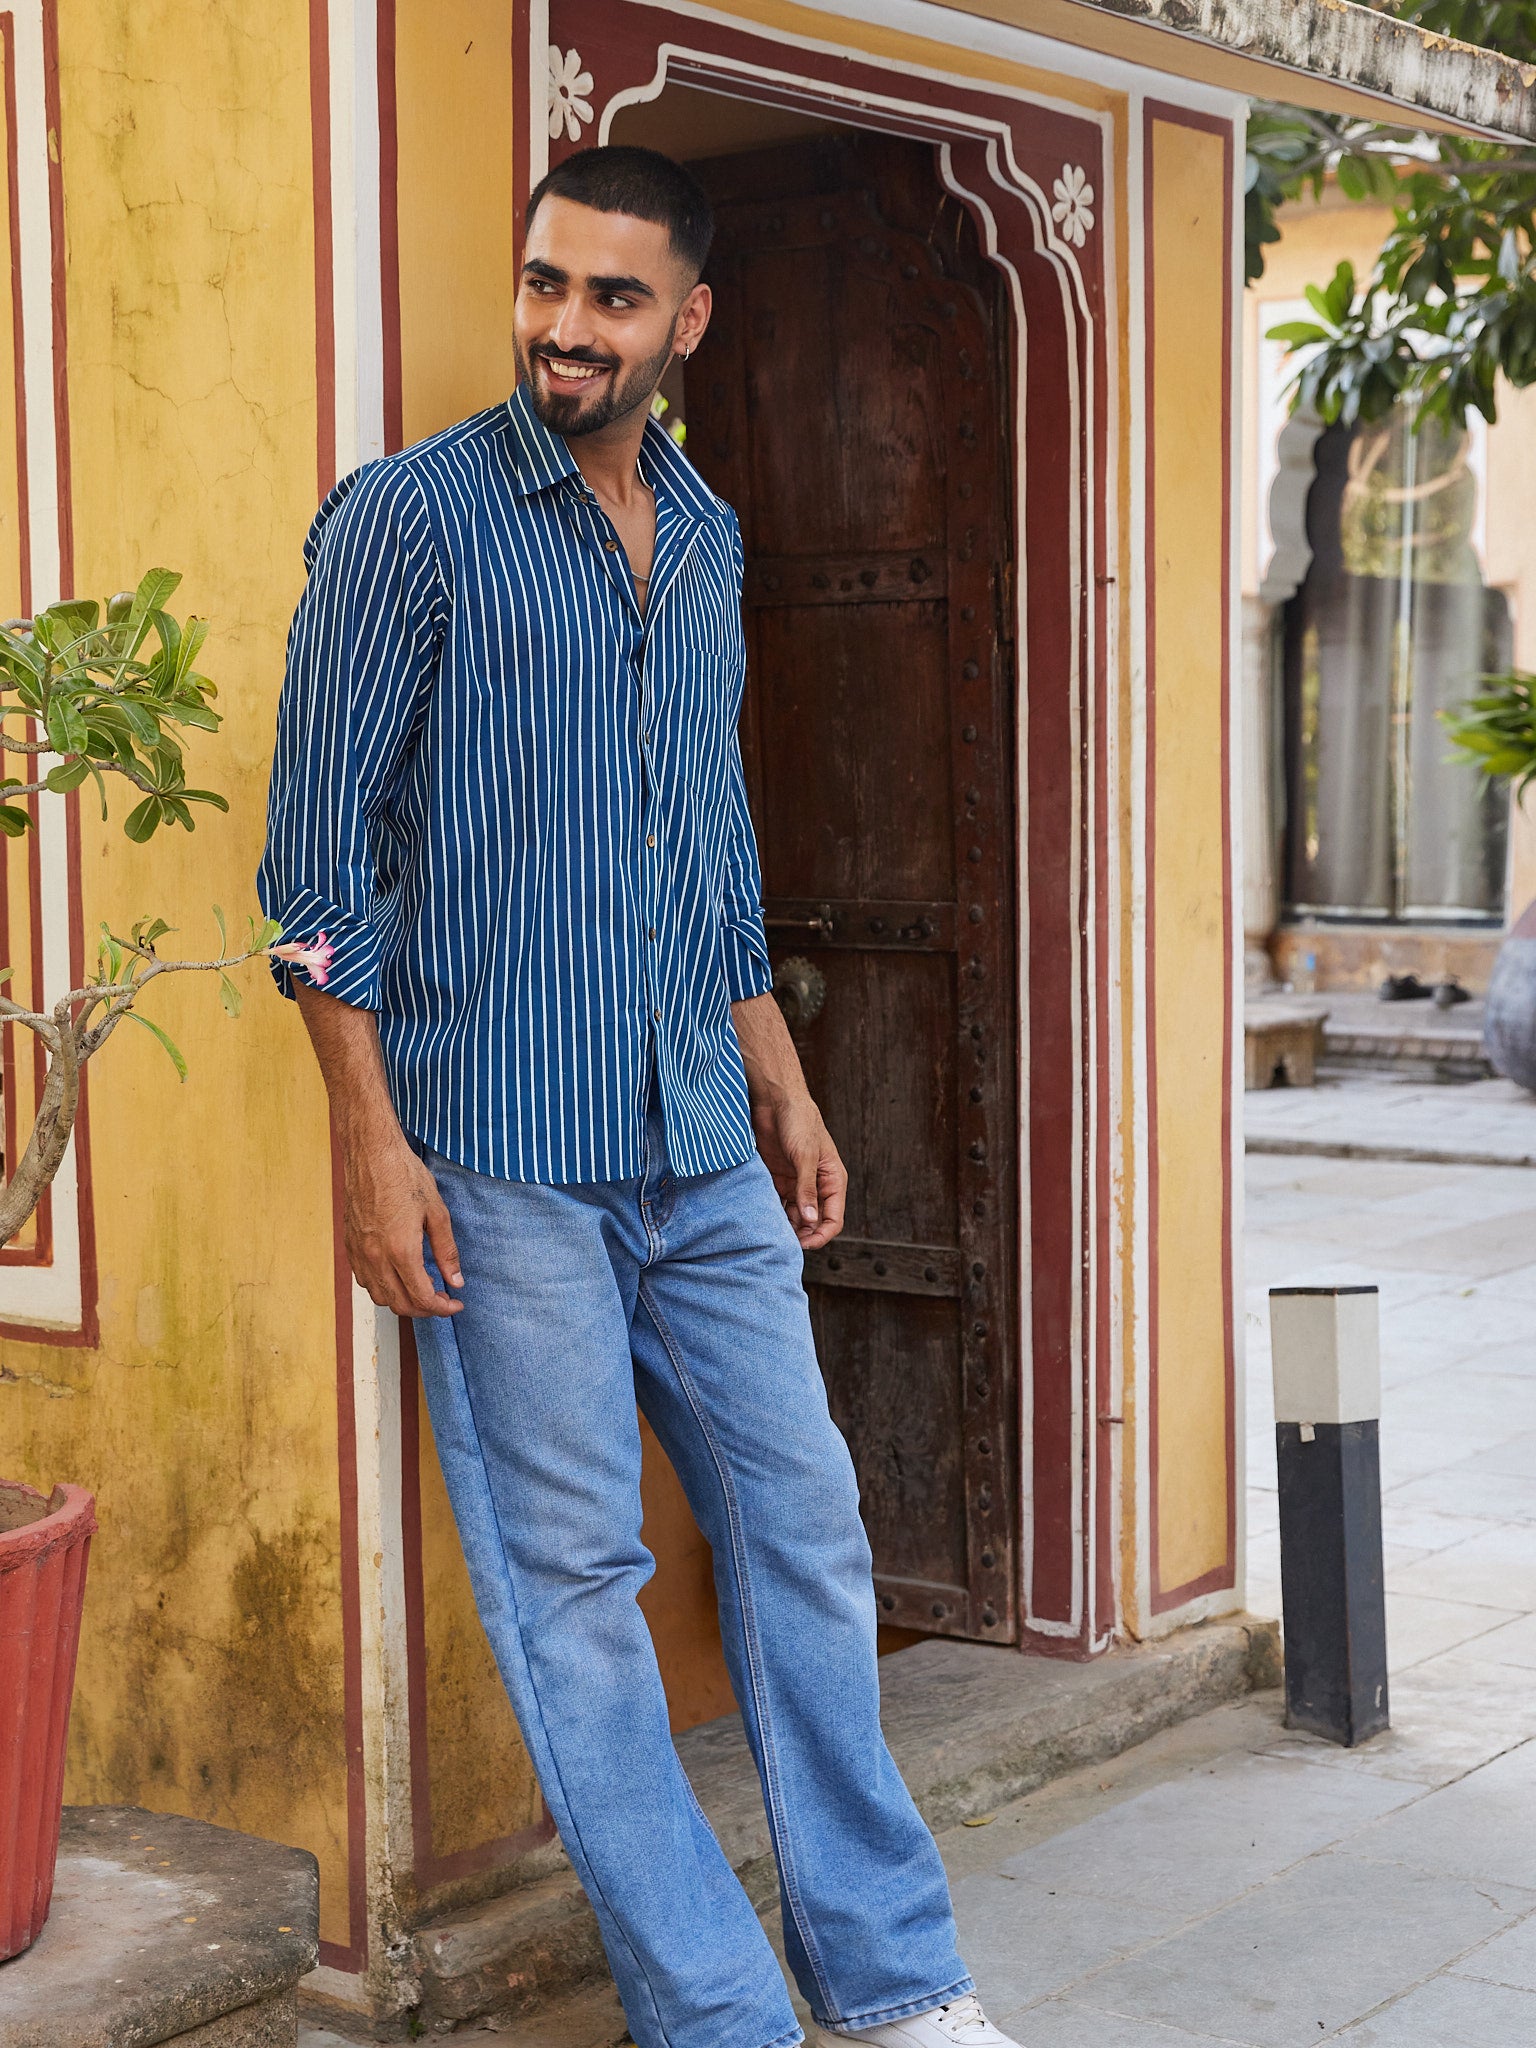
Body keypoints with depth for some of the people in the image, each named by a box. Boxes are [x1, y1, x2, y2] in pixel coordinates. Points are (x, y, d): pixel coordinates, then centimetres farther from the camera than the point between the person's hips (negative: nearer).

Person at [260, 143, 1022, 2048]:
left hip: (703, 1149, 6)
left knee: (806, 1532, 9)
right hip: (502, 1157, -6)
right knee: (576, 1587, 1)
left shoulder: (705, 535, 13)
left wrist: (780, 1089, 18)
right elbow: (320, 848, -8)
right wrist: (371, 1142, -13)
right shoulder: (405, 519, -6)